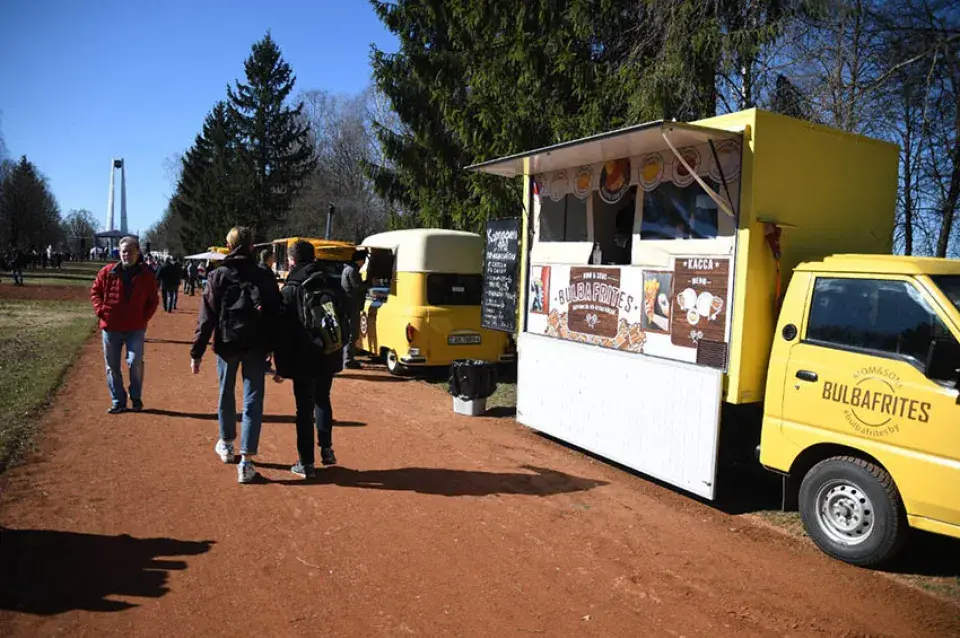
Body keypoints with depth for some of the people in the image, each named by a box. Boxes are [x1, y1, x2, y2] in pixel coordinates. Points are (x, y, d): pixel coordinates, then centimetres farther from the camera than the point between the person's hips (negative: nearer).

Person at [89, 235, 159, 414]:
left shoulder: (147, 276, 0)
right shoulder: (107, 272, 0)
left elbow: (153, 300, 8)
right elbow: (95, 291, 10)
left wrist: (145, 317, -3)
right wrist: (101, 310, -2)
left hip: (136, 328, -1)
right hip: (111, 327, 2)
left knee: (135, 362, -10)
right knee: (112, 366, 7)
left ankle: (136, 398, 11)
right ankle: (118, 402, 19)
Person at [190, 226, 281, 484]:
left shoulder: (218, 276, -3)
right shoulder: (264, 277, 0)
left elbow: (206, 317, -6)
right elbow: (275, 316, 0)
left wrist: (197, 352, -2)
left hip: (227, 344, 0)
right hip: (256, 347, 0)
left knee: (226, 394, 20)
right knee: (253, 401, 2)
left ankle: (226, 444, 38)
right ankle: (246, 461, -1)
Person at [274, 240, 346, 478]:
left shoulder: (290, 290, -9)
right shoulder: (332, 285, 3)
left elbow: (283, 332, -9)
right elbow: (343, 321, 9)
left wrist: (281, 366, -5)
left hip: (304, 359, -4)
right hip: (330, 357, 4)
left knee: (305, 408, 5)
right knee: (322, 400, 22)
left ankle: (306, 463, 10)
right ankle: (327, 449, 20)